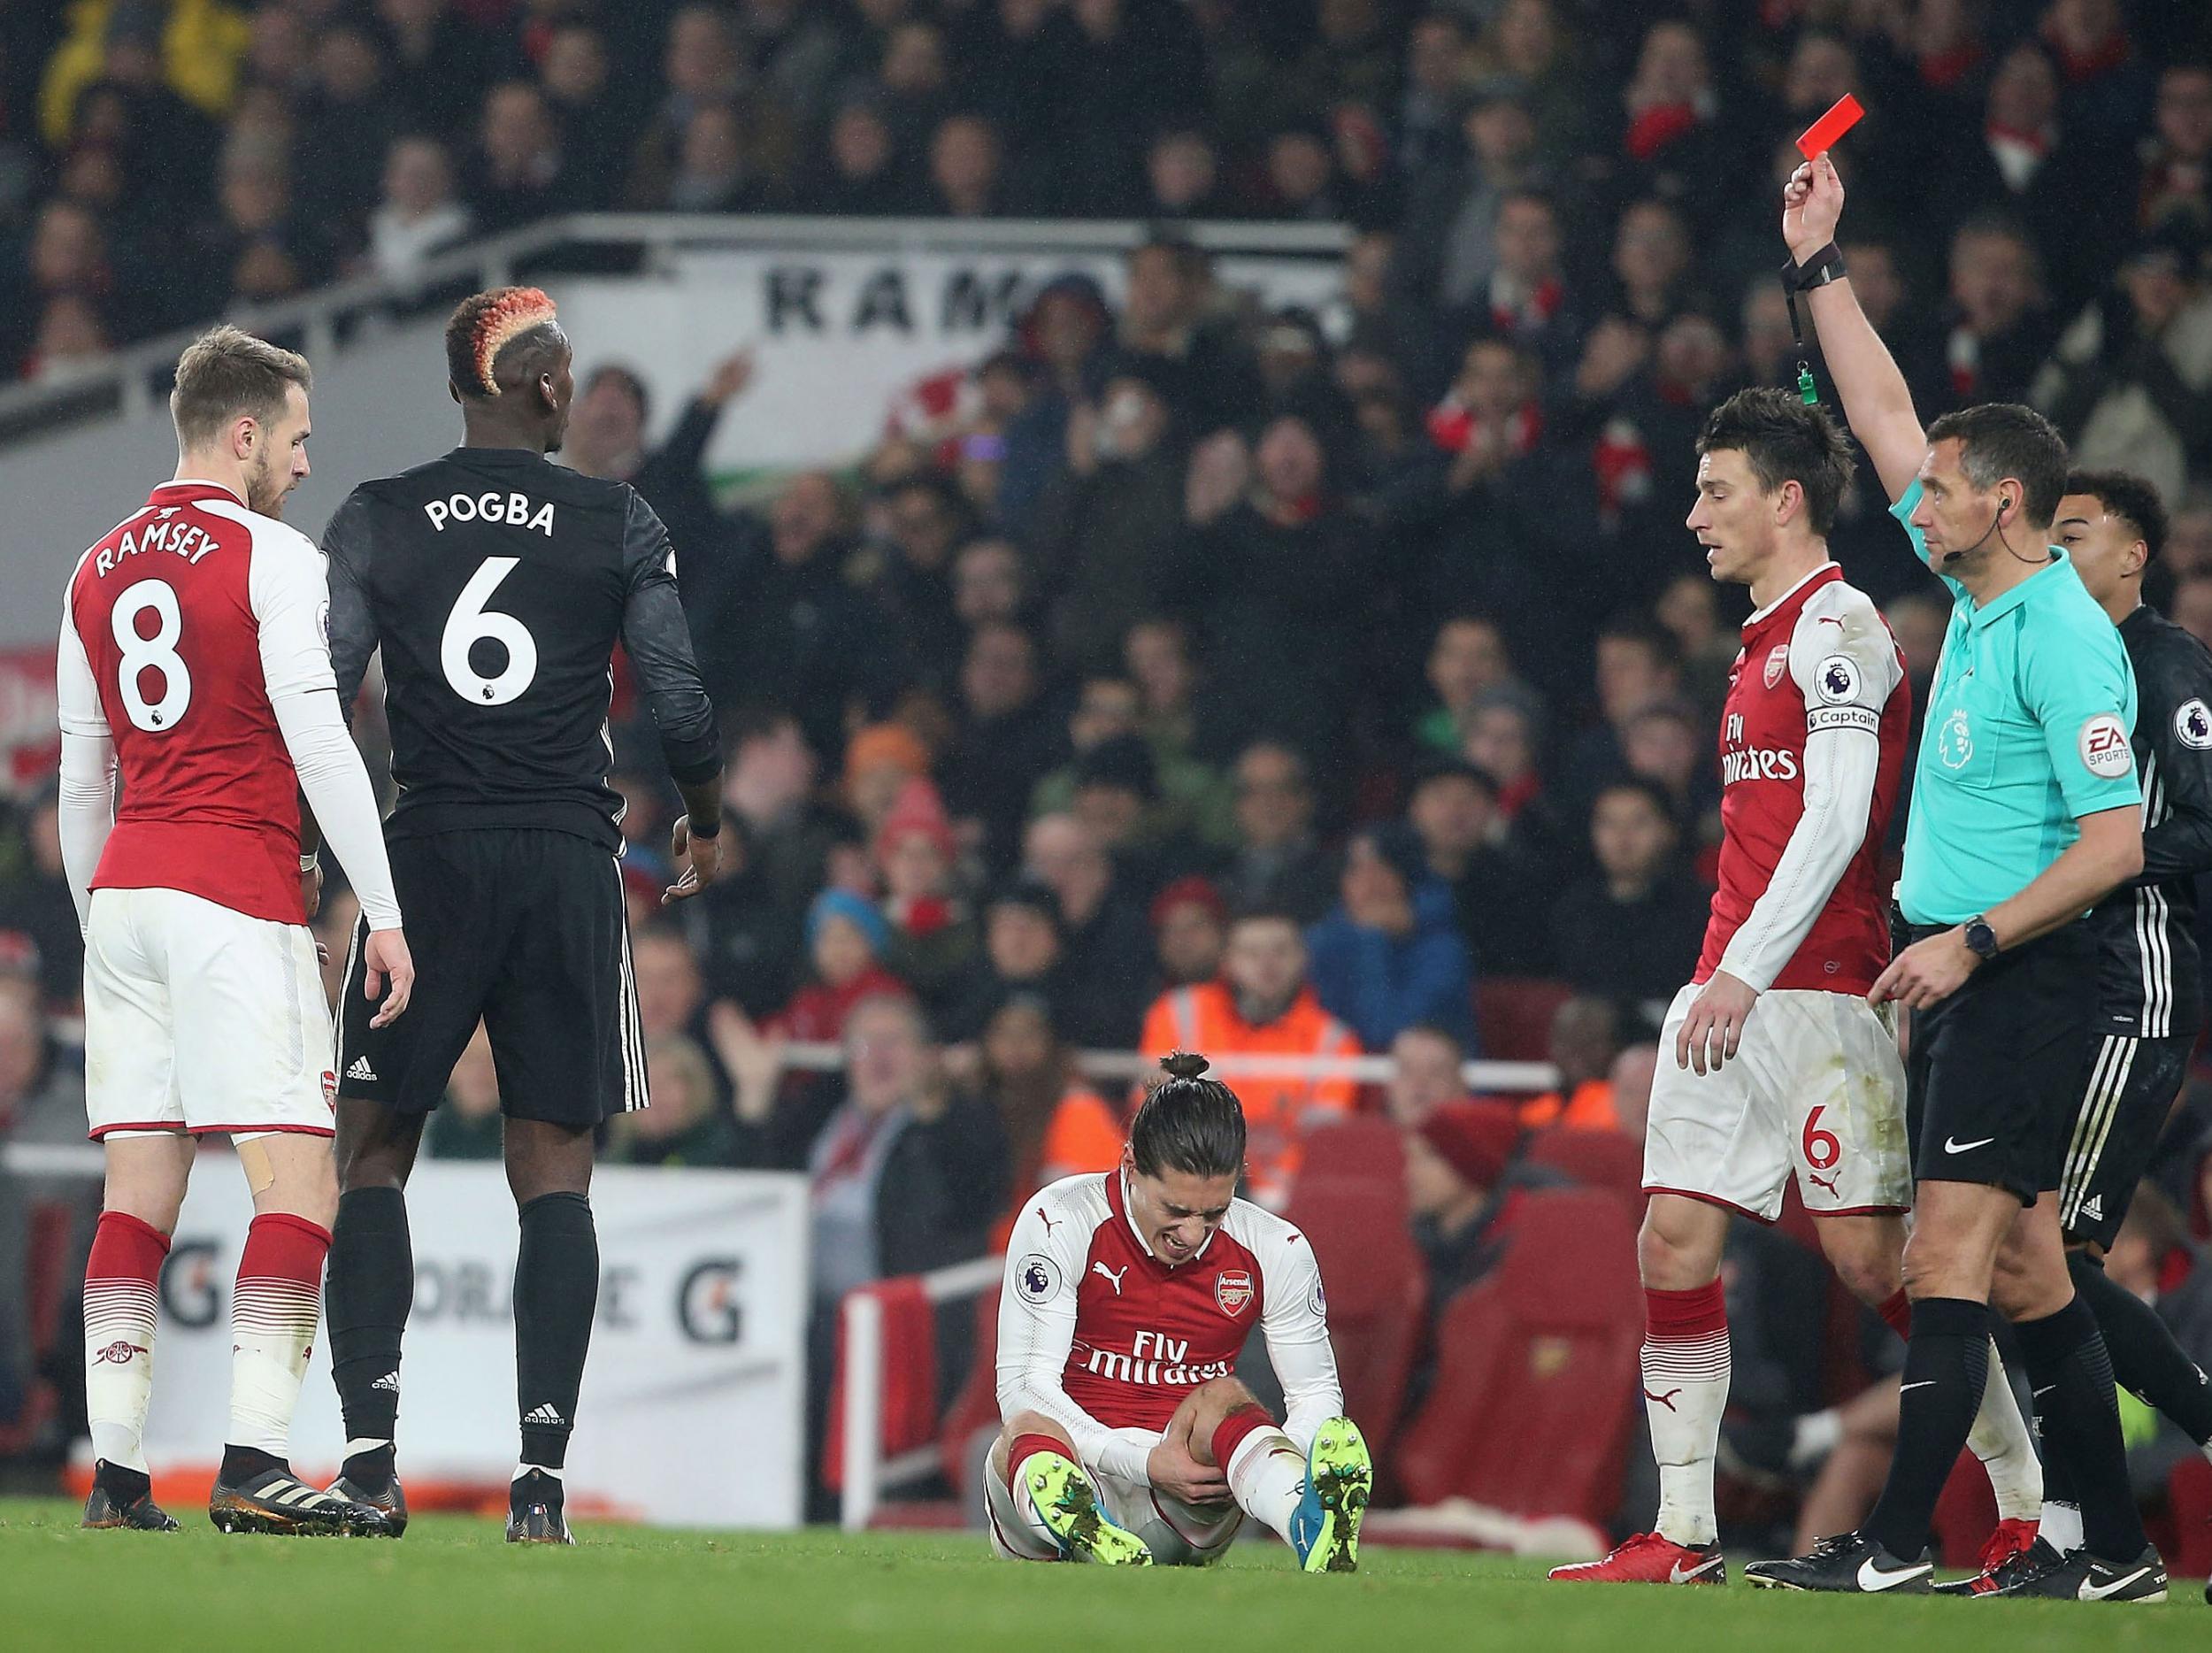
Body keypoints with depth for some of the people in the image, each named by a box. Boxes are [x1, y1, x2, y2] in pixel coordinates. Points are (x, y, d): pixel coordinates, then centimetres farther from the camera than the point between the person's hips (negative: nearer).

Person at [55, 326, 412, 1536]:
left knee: (138, 1189, 7)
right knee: (295, 1179, -7)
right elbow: (319, 742, -11)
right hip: (238, 895, -7)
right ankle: (253, 1461, -17)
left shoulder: (98, 571, 15)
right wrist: (382, 909, -9)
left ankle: (116, 1470, 2)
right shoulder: (272, 559, -5)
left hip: (125, 890, 7)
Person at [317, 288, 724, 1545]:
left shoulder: (376, 523, 1)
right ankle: (542, 1476, -6)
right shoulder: (620, 525, 0)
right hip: (570, 863, 0)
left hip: (426, 856, 0)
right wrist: (707, 823, 17)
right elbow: (680, 702, -1)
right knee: (555, 1170, 3)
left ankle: (371, 1453, -4)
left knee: (375, 1156, 9)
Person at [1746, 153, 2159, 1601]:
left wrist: (1972, 941, -22)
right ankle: (2115, 1550, 10)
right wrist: (1821, 268, 21)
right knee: (2025, 1265, 8)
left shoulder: (2066, 640, -15)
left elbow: (2114, 843, -19)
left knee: (1957, 1251, -12)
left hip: (2019, 981, -9)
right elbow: (1887, 419, 21)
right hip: (1961, 972, 9)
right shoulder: (1978, 591, 11)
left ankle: (1896, 1546, -15)